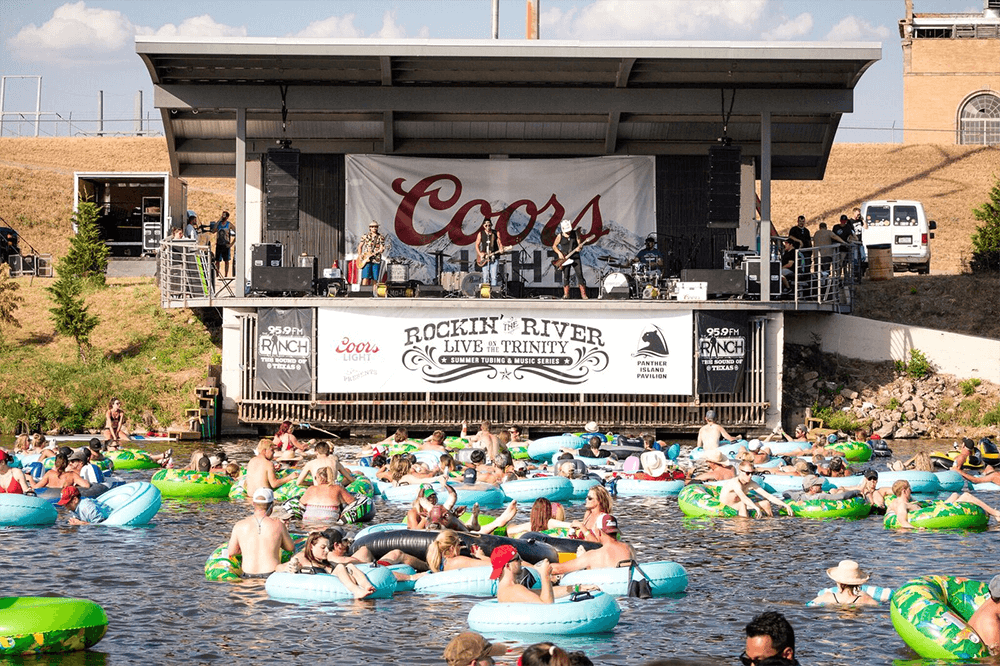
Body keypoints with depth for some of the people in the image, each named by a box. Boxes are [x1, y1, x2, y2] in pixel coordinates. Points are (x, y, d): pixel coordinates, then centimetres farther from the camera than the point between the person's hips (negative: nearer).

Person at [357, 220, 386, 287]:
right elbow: (360, 246, 15)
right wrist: (360, 256, 0)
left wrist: (374, 253, -18)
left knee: (375, 279, 1)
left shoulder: (381, 237, 7)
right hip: (366, 259, -1)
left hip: (376, 260, 1)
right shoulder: (365, 236, 9)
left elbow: (382, 249, 0)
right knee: (365, 277, -13)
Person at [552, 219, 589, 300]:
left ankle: (583, 294, -2)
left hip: (575, 257, 0)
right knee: (565, 276, -3)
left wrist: (579, 247, -20)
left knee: (580, 274, -6)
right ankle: (566, 294, 4)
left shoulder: (575, 233, 2)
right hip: (565, 258, 0)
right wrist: (559, 253, -8)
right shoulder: (560, 236, 0)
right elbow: (554, 246, 8)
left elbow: (580, 243, 3)